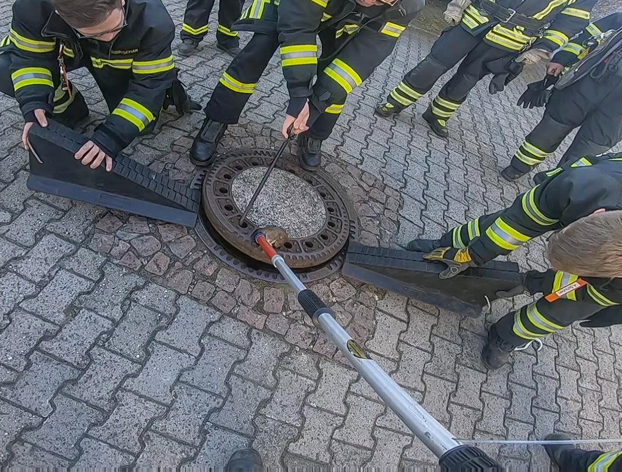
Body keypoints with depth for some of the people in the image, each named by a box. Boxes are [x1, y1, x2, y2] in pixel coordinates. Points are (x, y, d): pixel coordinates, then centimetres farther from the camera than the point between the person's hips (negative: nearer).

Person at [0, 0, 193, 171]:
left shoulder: (153, 21, -40)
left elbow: (150, 84, -36)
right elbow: (28, 55, -23)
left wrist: (112, 135, -45)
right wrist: (34, 104, -43)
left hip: (118, 61, -1)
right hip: (64, 49, 1)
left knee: (140, 122, -13)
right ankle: (70, 110, 2)